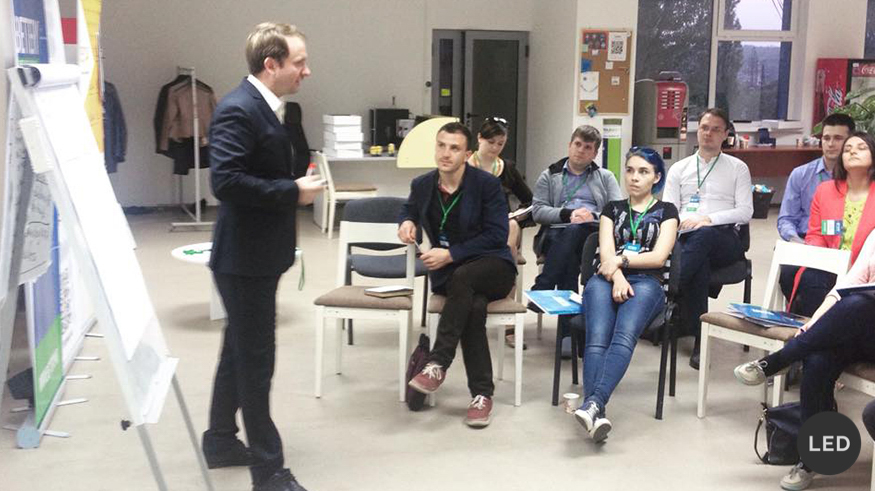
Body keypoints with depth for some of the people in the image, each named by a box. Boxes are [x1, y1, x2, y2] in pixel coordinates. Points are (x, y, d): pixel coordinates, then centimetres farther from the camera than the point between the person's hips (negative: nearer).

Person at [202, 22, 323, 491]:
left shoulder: (263, 107, 12)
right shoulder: (238, 109, -19)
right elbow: (225, 181, -29)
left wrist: (295, 184, 7)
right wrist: (293, 192, -23)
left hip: (257, 255, 10)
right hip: (244, 258, -10)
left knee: (241, 352, 20)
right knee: (256, 360, -1)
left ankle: (221, 441, 35)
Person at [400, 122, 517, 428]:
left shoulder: (487, 184, -9)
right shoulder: (423, 185, 4)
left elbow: (497, 235, -12)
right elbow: (410, 209, 27)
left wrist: (451, 254, -18)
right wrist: (407, 222, 1)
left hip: (492, 268, -2)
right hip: (447, 273, 2)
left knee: (462, 277, -39)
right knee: (473, 307, -33)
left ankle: (437, 363, -33)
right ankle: (482, 394, -26)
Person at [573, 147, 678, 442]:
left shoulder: (666, 212, 20)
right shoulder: (612, 209, 25)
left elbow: (658, 257, 5)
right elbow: (606, 253, 8)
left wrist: (620, 259, -4)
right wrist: (616, 277, -12)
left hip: (646, 283, -2)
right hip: (607, 280, 2)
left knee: (624, 337, -35)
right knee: (597, 339, -31)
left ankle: (592, 404, -53)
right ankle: (596, 412, -48)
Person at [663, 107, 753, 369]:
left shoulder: (738, 168, 17)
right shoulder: (679, 169, 23)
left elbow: (745, 212, 5)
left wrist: (708, 219, -11)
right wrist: (683, 222, -12)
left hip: (724, 239, -1)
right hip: (686, 237, 1)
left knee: (704, 236, -40)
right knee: (700, 266, -37)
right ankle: (698, 338, -39)